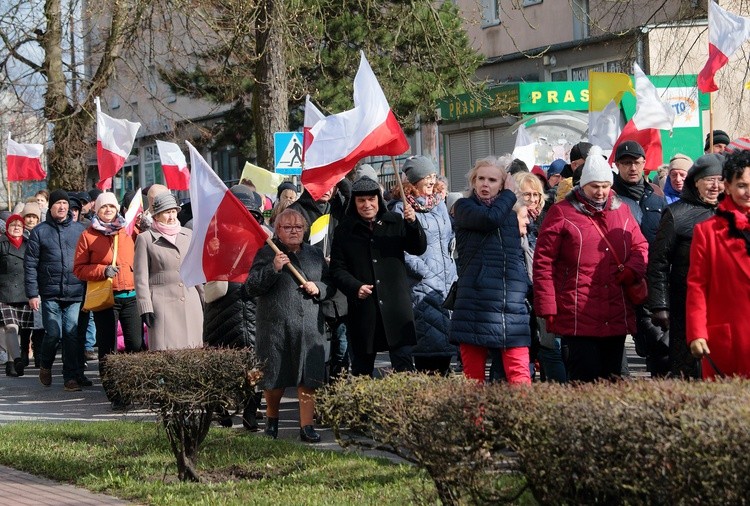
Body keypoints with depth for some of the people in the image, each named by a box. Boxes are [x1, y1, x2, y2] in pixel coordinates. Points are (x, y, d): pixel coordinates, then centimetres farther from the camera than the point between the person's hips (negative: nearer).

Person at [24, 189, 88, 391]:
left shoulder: (79, 229, 9)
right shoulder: (40, 231, 5)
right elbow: (30, 264, 4)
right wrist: (32, 293, -2)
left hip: (76, 293, 1)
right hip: (50, 294, -1)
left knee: (73, 334, -4)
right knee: (53, 334, -3)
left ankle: (72, 376, 3)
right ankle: (45, 365, 24)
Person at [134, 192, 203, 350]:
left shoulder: (188, 235, 15)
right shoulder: (145, 238, 2)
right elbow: (141, 277, -1)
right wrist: (145, 307, -7)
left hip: (190, 301, 4)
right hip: (163, 305, -4)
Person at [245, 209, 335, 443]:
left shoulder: (315, 254, 14)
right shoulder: (266, 253, 1)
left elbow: (330, 285, 20)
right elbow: (251, 287, -6)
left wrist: (318, 289, -2)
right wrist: (273, 269, -18)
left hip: (310, 326, 3)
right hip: (275, 325, -3)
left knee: (309, 379, -3)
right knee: (275, 378, 5)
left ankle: (306, 426, 3)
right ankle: (271, 419, 29)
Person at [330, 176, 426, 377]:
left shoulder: (395, 223, 8)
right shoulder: (344, 231, 6)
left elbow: (419, 249, 3)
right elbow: (337, 268, 5)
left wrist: (413, 224, -15)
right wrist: (355, 287, -13)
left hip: (396, 307, 0)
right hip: (363, 307, 0)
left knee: (403, 364, -6)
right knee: (362, 368, 7)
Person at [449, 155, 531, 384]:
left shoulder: (510, 213, 18)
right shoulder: (464, 207, 5)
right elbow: (490, 219, -16)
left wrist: (526, 289, 17)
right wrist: (509, 195, 0)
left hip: (512, 305, 3)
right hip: (475, 303, -3)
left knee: (519, 375, -8)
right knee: (474, 376, 0)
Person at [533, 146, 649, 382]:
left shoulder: (621, 210, 14)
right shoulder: (561, 213, -1)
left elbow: (640, 246, 21)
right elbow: (543, 263, -2)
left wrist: (632, 269, -3)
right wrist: (548, 308, -7)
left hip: (617, 318, 5)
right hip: (578, 319, -5)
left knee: (612, 379, 10)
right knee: (585, 381, -7)